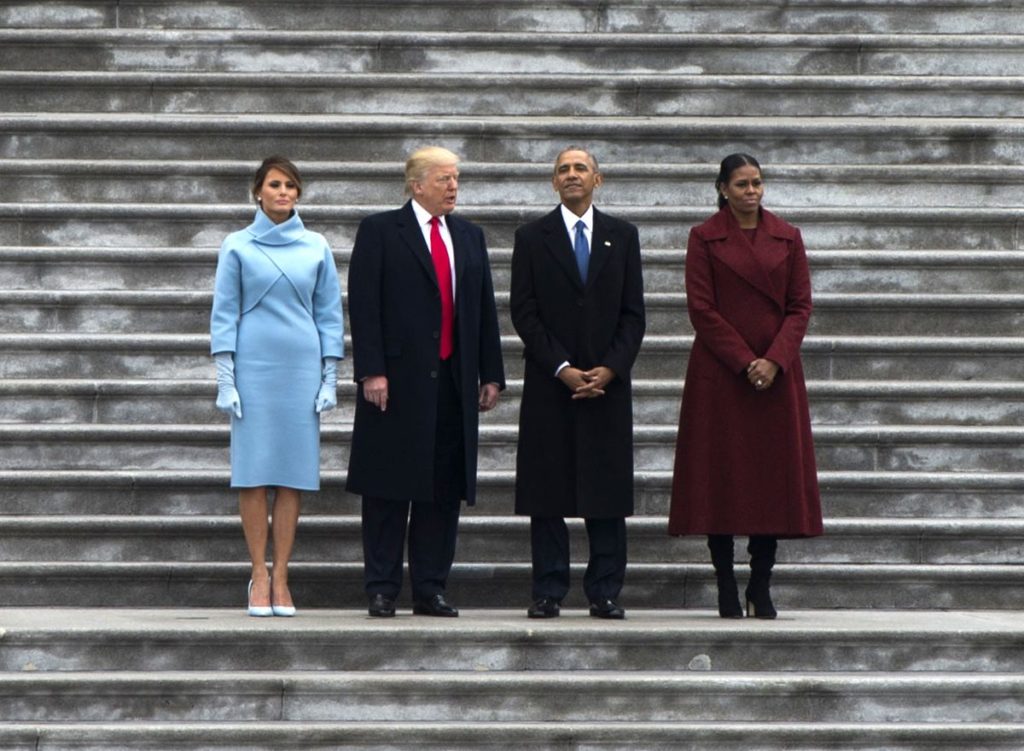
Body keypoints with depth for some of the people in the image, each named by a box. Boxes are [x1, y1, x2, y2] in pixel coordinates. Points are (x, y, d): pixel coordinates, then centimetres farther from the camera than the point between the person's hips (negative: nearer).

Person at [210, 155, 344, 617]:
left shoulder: (315, 247, 9)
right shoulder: (238, 246, 4)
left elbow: (329, 314, 11)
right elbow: (224, 314, 3)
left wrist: (330, 379, 4)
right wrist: (225, 380, -4)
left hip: (302, 368, 2)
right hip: (253, 366, -1)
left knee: (293, 474, 0)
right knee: (253, 473, -3)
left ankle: (281, 579, 4)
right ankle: (259, 575, 3)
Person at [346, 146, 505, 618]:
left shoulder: (469, 236, 15)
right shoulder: (380, 231, -1)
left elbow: (485, 308, 16)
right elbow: (363, 305, -7)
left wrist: (491, 375, 10)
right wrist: (371, 371, -15)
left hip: (453, 382, 5)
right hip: (398, 381, -5)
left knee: (445, 490, 5)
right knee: (388, 490, -1)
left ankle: (430, 589, 11)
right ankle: (382, 590, 4)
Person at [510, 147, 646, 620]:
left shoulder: (622, 236, 10)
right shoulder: (532, 238, 5)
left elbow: (633, 311, 7)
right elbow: (523, 311, 0)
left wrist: (611, 368, -7)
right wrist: (561, 368, -9)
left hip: (608, 381, 1)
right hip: (548, 384, -1)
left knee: (607, 492, 0)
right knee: (547, 492, -1)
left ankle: (605, 593, 4)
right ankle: (548, 591, 4)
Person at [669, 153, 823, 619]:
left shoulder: (786, 238, 8)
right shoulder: (705, 238, 1)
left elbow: (801, 306, 4)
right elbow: (701, 309, -4)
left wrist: (775, 360, -10)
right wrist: (744, 362, -12)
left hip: (776, 373, 2)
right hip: (719, 374, -2)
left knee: (774, 475, 0)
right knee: (720, 474, -2)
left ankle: (761, 588, 8)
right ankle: (726, 592, 3)